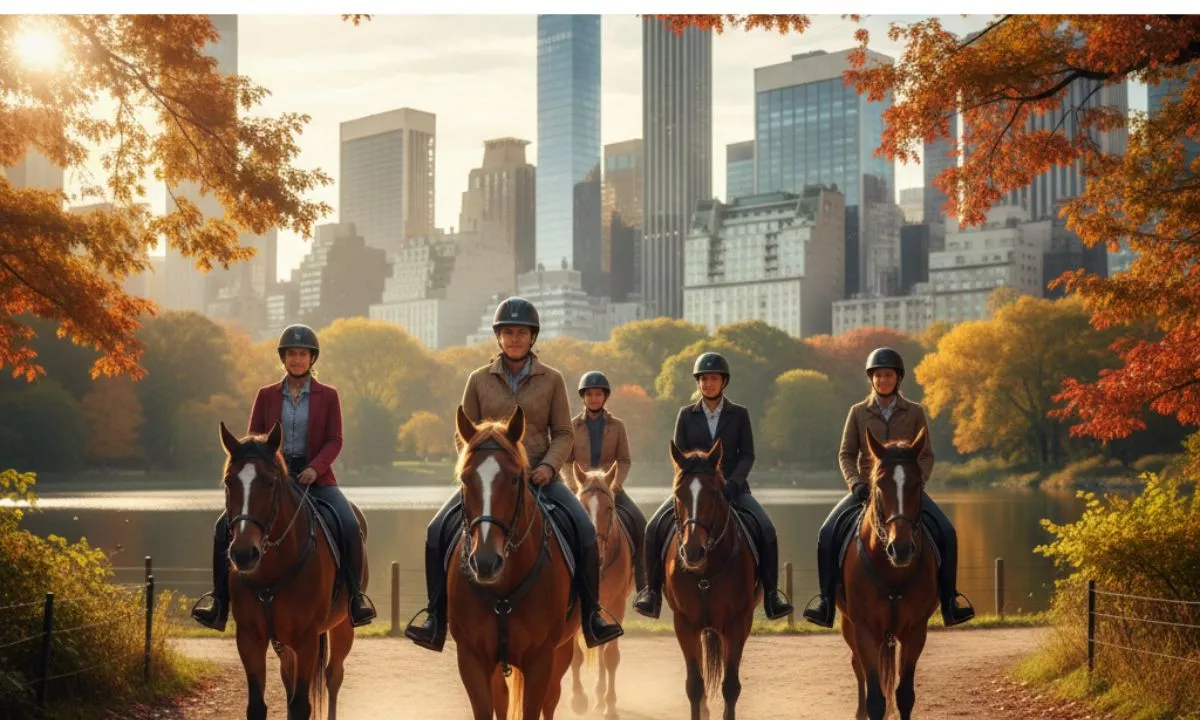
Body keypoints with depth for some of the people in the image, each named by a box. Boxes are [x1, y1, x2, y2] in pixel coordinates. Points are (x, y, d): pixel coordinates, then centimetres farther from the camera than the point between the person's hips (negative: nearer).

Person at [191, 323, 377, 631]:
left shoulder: (328, 396, 5)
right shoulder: (266, 395, 9)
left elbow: (334, 441, -1)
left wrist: (315, 468, -18)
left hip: (315, 478, -2)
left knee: (349, 527, -25)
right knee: (225, 525, -15)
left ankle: (355, 595, -8)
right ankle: (220, 600, -6)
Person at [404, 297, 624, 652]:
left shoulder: (552, 380, 4)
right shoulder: (479, 379, 5)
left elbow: (563, 433, 5)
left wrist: (549, 465, -13)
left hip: (538, 474, 0)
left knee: (584, 529, -21)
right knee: (439, 530, -19)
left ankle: (590, 613, -6)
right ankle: (436, 615, -6)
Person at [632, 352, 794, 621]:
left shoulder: (739, 414, 5)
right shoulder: (686, 415, 7)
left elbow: (747, 455, 1)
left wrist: (732, 483, -15)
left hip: (732, 487, -1)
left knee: (766, 530, -23)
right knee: (656, 527, -18)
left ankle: (771, 593, -10)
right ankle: (652, 590, -2)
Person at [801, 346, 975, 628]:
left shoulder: (914, 412, 4)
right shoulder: (858, 412, 4)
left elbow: (926, 455, 4)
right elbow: (846, 454, 4)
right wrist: (855, 483, -14)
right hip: (867, 487, 0)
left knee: (946, 533, -20)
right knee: (828, 534, -21)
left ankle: (949, 603, -8)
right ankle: (826, 602, -13)